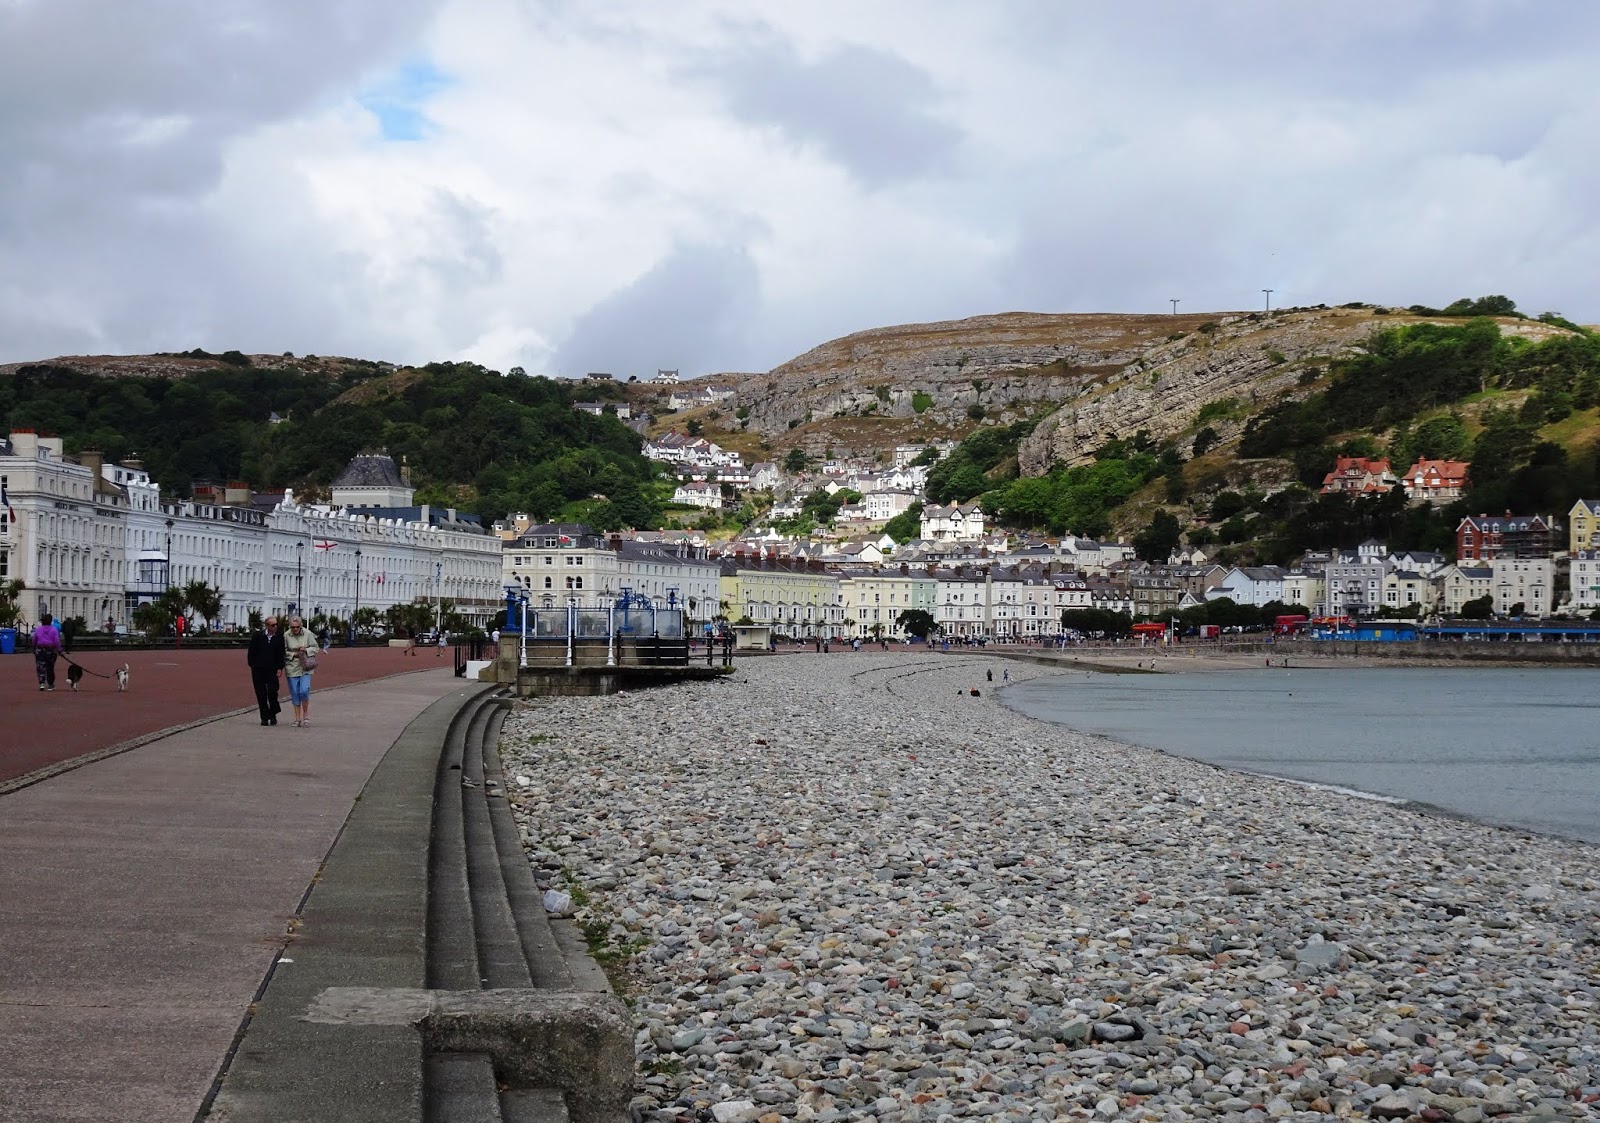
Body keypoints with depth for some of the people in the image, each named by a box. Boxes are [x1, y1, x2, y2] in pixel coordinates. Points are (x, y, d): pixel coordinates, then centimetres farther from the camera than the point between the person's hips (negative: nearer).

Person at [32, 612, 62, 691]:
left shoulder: (38, 630, 1)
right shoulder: (54, 629, -5)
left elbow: (34, 641, 7)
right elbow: (57, 641, -9)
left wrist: (34, 650, 20)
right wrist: (59, 650, -4)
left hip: (40, 650, 0)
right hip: (51, 650, 0)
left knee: (41, 667, -2)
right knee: (50, 668, 11)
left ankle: (42, 683, -20)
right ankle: (50, 685, 20)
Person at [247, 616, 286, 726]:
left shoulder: (279, 638, 2)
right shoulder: (257, 636, 1)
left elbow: (281, 655, 6)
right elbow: (251, 653, 5)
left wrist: (279, 668, -3)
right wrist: (252, 665, 1)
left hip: (272, 670, 0)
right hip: (258, 671, 0)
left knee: (272, 693, -9)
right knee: (261, 695, 3)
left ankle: (273, 715, 11)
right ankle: (265, 718, 11)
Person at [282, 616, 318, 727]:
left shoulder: (308, 634, -3)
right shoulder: (286, 636, -4)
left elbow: (315, 648, 5)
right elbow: (283, 652, 2)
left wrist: (306, 650, -13)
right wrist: (294, 654, -12)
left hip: (305, 667, -1)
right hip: (292, 667, 1)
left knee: (304, 691, -13)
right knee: (295, 694, 3)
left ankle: (306, 715, 6)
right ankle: (297, 719, 12)